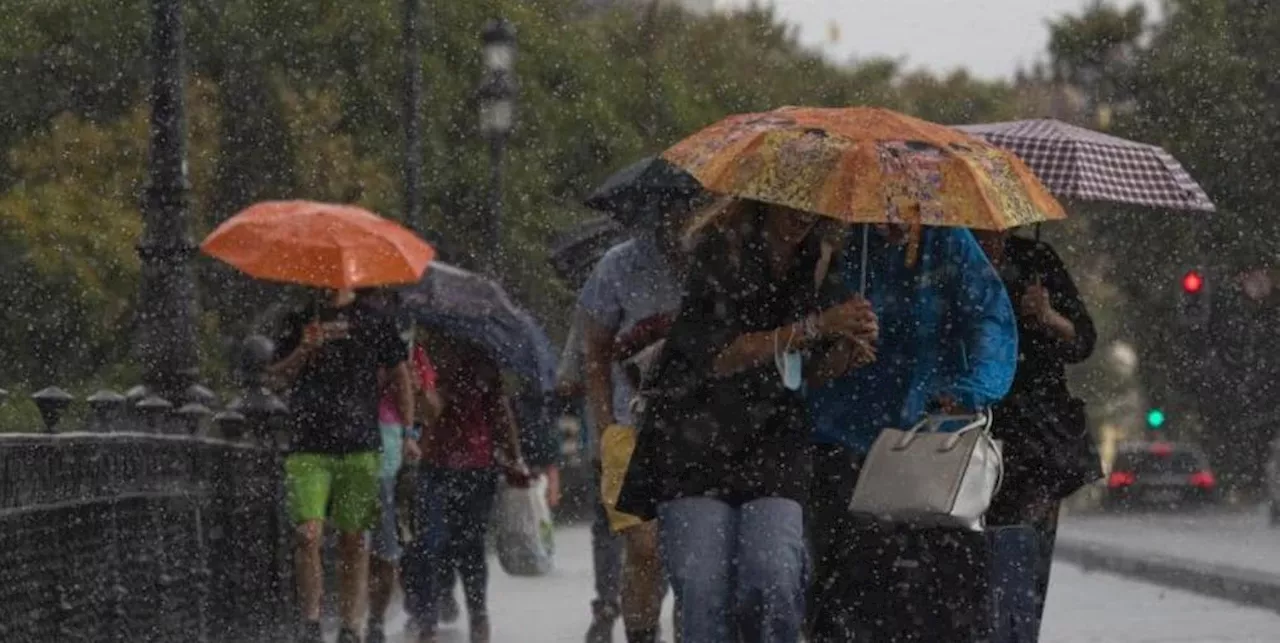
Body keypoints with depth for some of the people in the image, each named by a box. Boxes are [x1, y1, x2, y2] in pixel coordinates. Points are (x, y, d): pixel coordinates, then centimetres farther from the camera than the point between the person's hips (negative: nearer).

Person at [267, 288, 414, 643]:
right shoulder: (300, 320, 11)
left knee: (353, 540, 1)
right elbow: (276, 377, 9)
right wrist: (303, 351, -10)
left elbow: (400, 376, 10)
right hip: (309, 445, 1)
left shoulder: (373, 320, 7)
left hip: (360, 446, -1)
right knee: (308, 535, -11)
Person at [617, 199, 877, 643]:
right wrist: (817, 326, -24)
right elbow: (720, 355, -16)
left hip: (771, 437, 3)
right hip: (697, 435, -3)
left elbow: (813, 367, 12)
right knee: (703, 583, -13)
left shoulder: (816, 257, 5)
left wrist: (848, 350, -12)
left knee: (774, 575, -17)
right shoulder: (724, 246, -9)